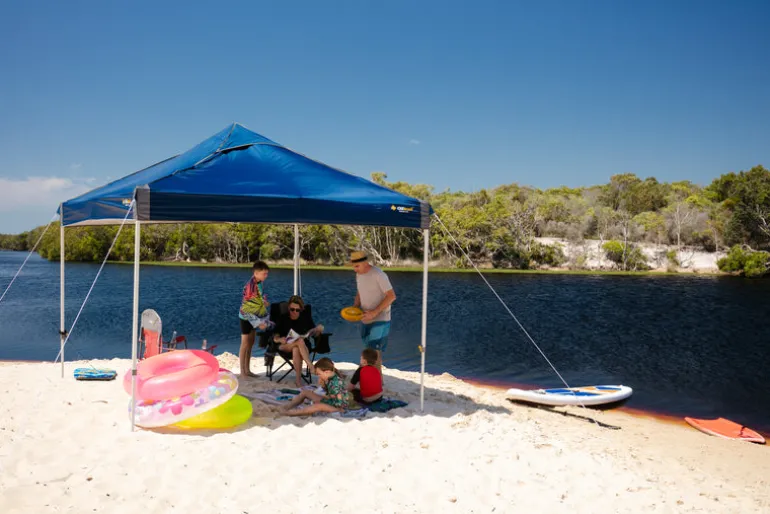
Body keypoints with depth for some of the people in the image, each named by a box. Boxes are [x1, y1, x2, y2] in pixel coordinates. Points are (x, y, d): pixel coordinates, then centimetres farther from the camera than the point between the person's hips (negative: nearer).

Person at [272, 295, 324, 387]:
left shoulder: (306, 319, 11)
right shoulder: (282, 320, 7)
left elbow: (314, 334, 9)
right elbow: (275, 338, 0)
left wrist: (319, 330, -13)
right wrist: (280, 340, -23)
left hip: (303, 346, 1)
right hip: (285, 346, -1)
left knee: (296, 350, -38)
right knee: (300, 341, -35)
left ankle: (298, 379, -36)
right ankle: (310, 366, -42)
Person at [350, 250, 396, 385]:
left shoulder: (378, 275, -19)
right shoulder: (359, 275, 6)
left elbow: (391, 296, -19)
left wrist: (375, 312, -25)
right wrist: (354, 308, -2)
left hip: (380, 320, -8)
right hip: (366, 319, 8)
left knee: (374, 350, -11)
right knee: (371, 350, 13)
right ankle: (378, 379, 23)